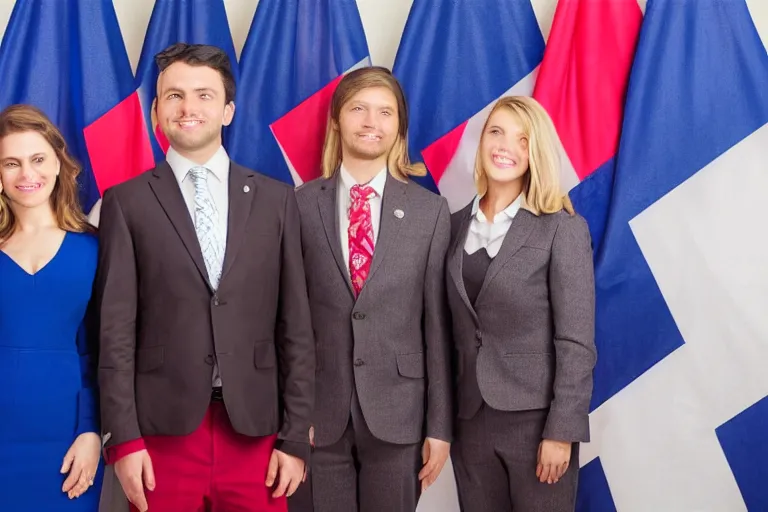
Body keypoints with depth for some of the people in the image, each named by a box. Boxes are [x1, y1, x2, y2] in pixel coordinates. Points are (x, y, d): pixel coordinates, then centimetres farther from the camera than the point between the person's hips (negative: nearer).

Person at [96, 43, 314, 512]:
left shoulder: (276, 199, 6)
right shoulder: (127, 203, 2)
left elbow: (295, 326, 5)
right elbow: (116, 331, -1)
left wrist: (296, 437, 1)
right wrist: (124, 440, -7)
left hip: (255, 431, 1)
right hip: (163, 432, -1)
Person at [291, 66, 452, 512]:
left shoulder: (431, 211, 2)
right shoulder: (300, 206, 0)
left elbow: (438, 324, 2)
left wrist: (440, 425, 0)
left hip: (397, 410, 1)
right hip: (317, 410, 0)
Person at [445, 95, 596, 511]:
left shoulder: (563, 229, -8)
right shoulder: (457, 225, 6)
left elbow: (576, 341, -10)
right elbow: (454, 327, 9)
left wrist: (562, 430, -14)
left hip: (535, 418, -4)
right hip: (470, 418, 4)